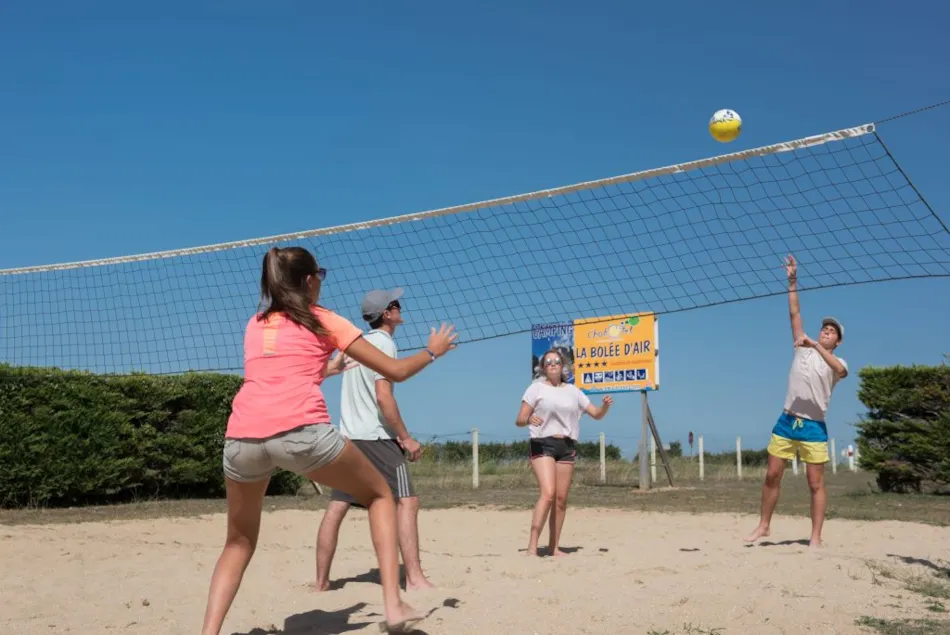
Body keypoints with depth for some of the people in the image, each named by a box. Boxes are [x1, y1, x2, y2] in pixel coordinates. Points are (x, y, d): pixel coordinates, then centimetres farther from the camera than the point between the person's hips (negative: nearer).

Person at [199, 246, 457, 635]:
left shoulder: (255, 324, 28)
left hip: (241, 437, 4)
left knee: (238, 542, 26)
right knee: (379, 495, 19)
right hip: (301, 431, -4)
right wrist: (433, 351, 37)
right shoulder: (324, 321, 17)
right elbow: (396, 371, 20)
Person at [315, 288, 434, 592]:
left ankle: (321, 582, 12)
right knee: (407, 501, -8)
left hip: (348, 436, 9)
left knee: (336, 508, 8)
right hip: (376, 437, -8)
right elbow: (383, 397, -17)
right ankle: (414, 578, -14)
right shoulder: (384, 343, -9)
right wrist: (406, 438, -13)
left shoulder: (357, 342, 16)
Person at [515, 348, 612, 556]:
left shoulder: (572, 391, 15)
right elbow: (519, 420, -2)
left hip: (566, 446, 4)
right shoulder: (536, 388, 4)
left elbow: (597, 414, 17)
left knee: (561, 499, 2)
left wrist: (605, 405, -5)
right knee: (548, 493, -20)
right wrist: (529, 419, -25)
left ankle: (553, 546, 12)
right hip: (542, 443, -4)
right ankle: (532, 546, -18)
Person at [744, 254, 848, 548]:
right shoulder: (803, 350, 10)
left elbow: (840, 370, -24)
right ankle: (763, 526, 16)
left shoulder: (838, 363, 2)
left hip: (813, 426, -3)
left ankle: (816, 537, 5)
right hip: (787, 421, 3)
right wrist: (793, 281, 0)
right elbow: (795, 313, 6)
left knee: (816, 483, -1)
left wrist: (815, 345, -35)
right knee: (772, 476, 4)